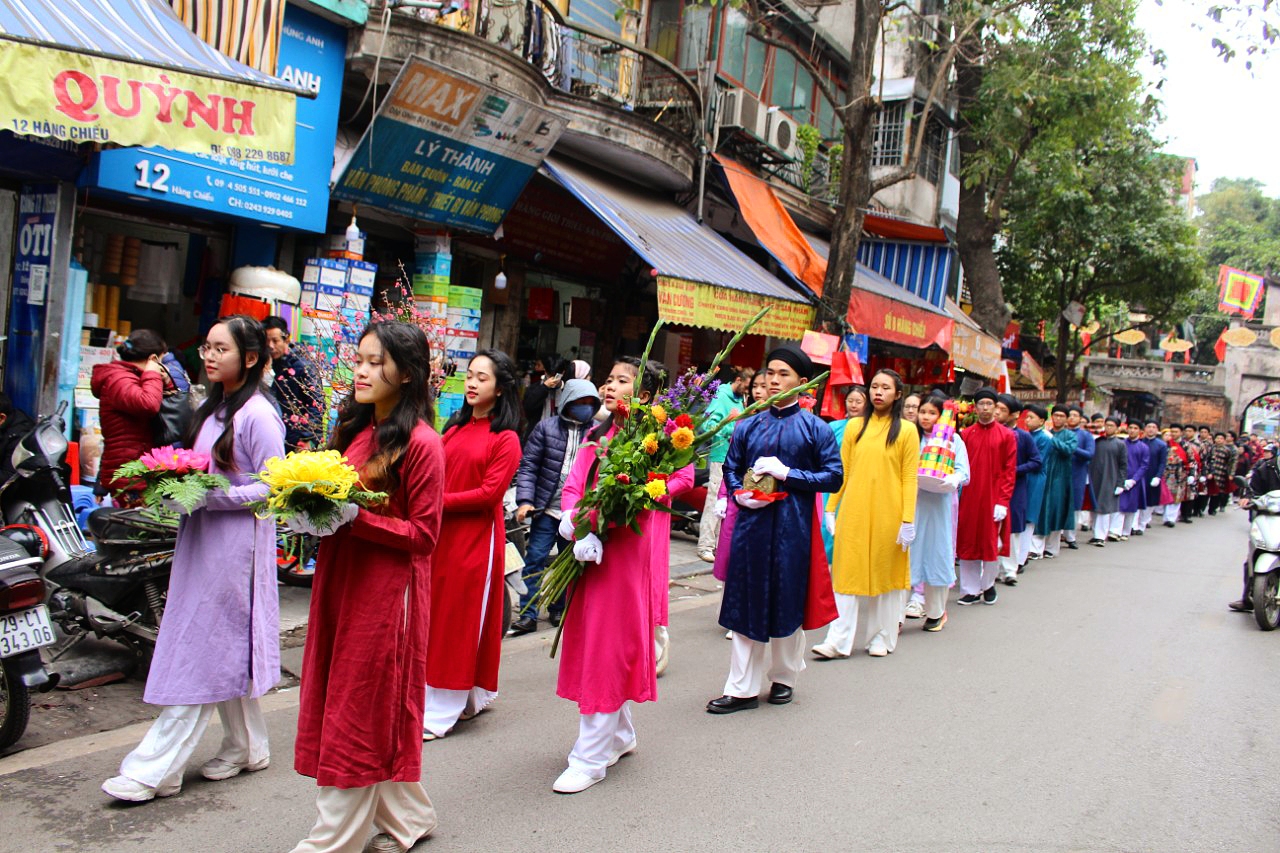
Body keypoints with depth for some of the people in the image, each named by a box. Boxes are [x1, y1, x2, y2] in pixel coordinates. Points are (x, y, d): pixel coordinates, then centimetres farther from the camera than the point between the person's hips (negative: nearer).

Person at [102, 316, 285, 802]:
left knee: (201, 654, -2)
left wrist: (211, 497, -23)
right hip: (200, 535, 9)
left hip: (236, 540, -9)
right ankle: (246, 748, 28)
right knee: (224, 652, 15)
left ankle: (155, 770, 5)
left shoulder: (258, 415, -13)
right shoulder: (211, 408, 14)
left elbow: (273, 488, -16)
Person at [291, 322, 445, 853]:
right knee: (379, 709, 15)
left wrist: (355, 518, -22)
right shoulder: (354, 427, 10)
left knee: (359, 711, 3)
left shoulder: (421, 444, -13)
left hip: (387, 589, -8)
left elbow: (423, 534, -14)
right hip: (339, 579, 8)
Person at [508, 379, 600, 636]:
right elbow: (528, 466, -1)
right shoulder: (547, 427, 0)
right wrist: (525, 501, -12)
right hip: (547, 509, -1)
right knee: (535, 559, -3)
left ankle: (559, 610, 28)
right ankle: (527, 615, 3)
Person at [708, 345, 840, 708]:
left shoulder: (815, 428, 0)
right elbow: (731, 468, 16)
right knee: (746, 603, 4)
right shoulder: (749, 426, 9)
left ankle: (784, 678, 29)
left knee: (787, 603, 8)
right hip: (751, 523, 3)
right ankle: (742, 688, 13)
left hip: (792, 527, -3)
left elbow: (833, 476, -4)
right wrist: (740, 495, -5)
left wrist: (787, 474, -14)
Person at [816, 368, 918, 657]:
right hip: (853, 513, 2)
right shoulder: (855, 427, 7)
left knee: (885, 574, 7)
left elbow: (909, 479, -4)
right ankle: (839, 641, 3)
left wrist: (908, 520, -10)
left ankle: (882, 638, 21)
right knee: (849, 573, 1)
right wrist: (830, 508, 2)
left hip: (888, 516, -2)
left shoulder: (907, 430, 0)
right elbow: (843, 472, 7)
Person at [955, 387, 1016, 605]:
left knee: (991, 543, 6)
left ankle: (988, 584, 26)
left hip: (993, 499, -2)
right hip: (969, 499, 2)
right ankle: (971, 590, 15)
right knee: (967, 543, 4)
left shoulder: (1007, 435, -1)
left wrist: (1003, 501, -9)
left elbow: (1010, 471, -3)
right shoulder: (965, 434, 4)